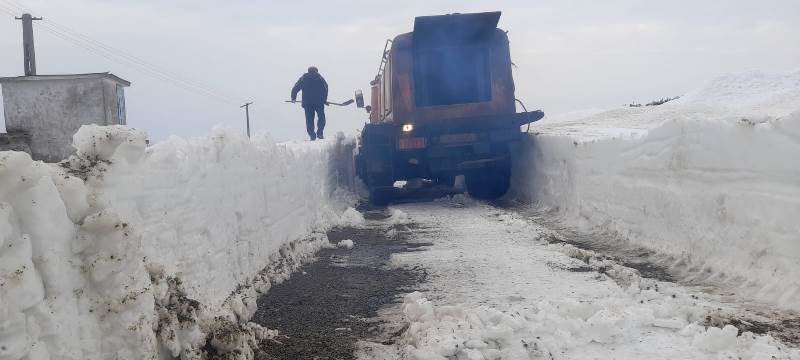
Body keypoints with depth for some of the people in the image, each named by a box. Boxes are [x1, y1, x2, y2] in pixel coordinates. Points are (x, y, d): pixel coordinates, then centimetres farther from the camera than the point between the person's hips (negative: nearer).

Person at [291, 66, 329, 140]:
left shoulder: (303, 78, 10)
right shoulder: (320, 77, 7)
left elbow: (295, 88, 5)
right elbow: (326, 88, 2)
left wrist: (293, 97, 16)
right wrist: (325, 99, 10)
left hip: (307, 103, 1)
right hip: (319, 102, -1)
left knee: (309, 119, 7)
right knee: (321, 117, 10)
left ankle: (312, 135, -1)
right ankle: (319, 133, -2)